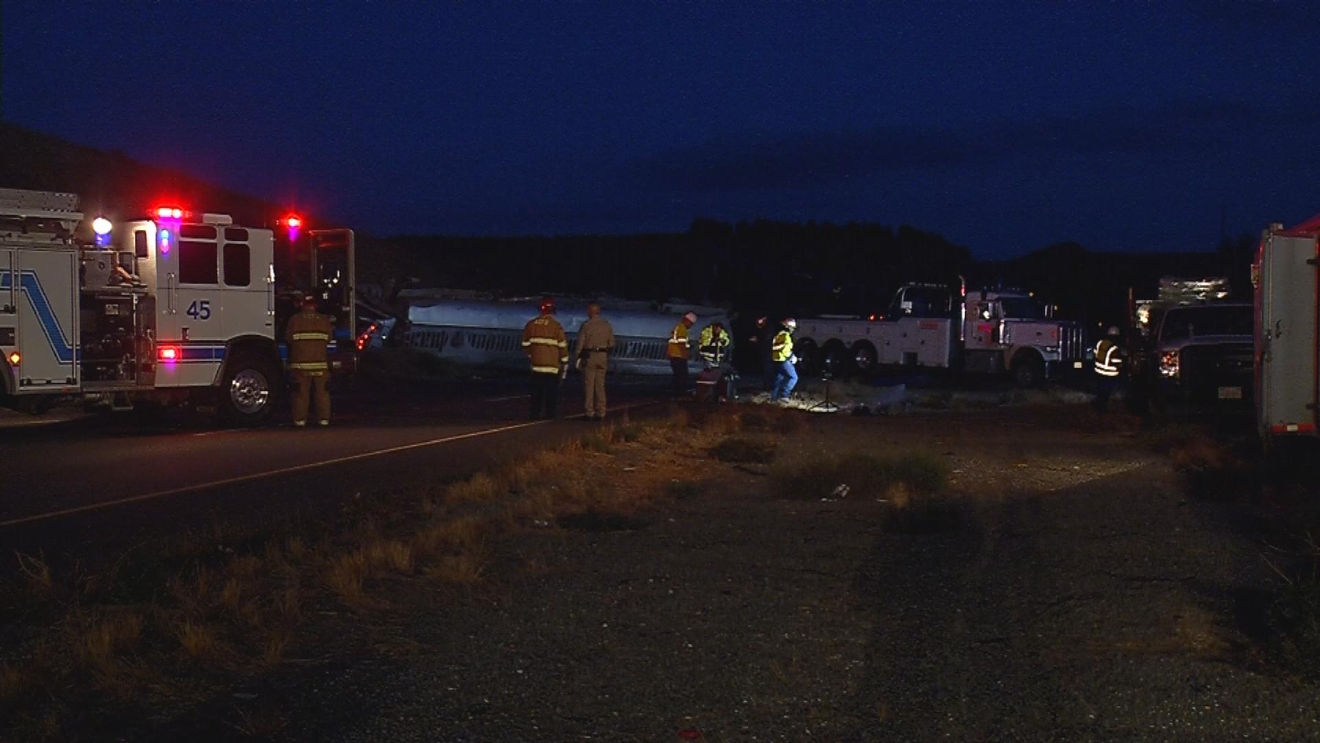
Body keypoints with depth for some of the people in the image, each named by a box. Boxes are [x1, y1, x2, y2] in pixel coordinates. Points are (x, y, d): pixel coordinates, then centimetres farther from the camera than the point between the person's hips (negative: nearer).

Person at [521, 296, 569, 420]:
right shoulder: (556, 326, -9)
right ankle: (549, 413, 3)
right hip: (552, 365, -3)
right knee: (551, 391, 4)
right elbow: (562, 346, -6)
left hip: (536, 364, 4)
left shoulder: (531, 324, 3)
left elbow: (525, 344, 10)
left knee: (536, 391, 10)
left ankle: (535, 413, 10)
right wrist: (564, 363, 3)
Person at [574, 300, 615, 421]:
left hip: (589, 357, -4)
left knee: (588, 386, 1)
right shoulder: (606, 325, 4)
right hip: (602, 357, 4)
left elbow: (579, 344, -11)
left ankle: (590, 413, 0)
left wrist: (576, 357, -3)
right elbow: (611, 343, 8)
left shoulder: (586, 325, -11)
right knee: (600, 386, 9)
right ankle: (600, 413, 8)